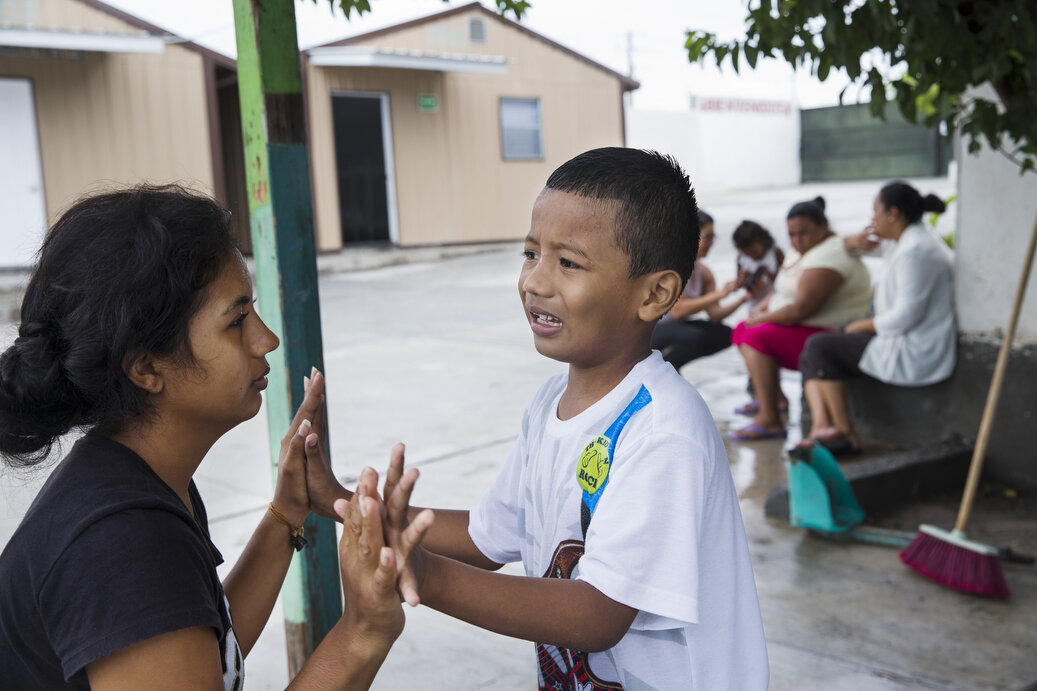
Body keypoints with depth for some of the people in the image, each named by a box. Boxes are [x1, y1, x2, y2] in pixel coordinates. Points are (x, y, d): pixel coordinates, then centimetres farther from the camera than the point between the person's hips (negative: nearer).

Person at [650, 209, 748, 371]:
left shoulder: (704, 272, 5)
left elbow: (715, 314, -1)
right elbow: (677, 310, -28)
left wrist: (742, 299, -16)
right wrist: (718, 295, -27)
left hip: (674, 327, 9)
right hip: (648, 329, -9)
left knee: (725, 334, -5)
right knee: (694, 337, -33)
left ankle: (671, 364, 6)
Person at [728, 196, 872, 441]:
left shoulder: (828, 256, -21)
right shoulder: (805, 248, 13)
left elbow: (800, 309, -27)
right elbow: (782, 290, 22)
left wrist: (761, 318, -13)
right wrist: (760, 308, 2)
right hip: (803, 328, 11)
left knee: (757, 336, -27)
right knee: (741, 330, 13)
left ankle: (769, 420, -28)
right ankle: (775, 398, 22)